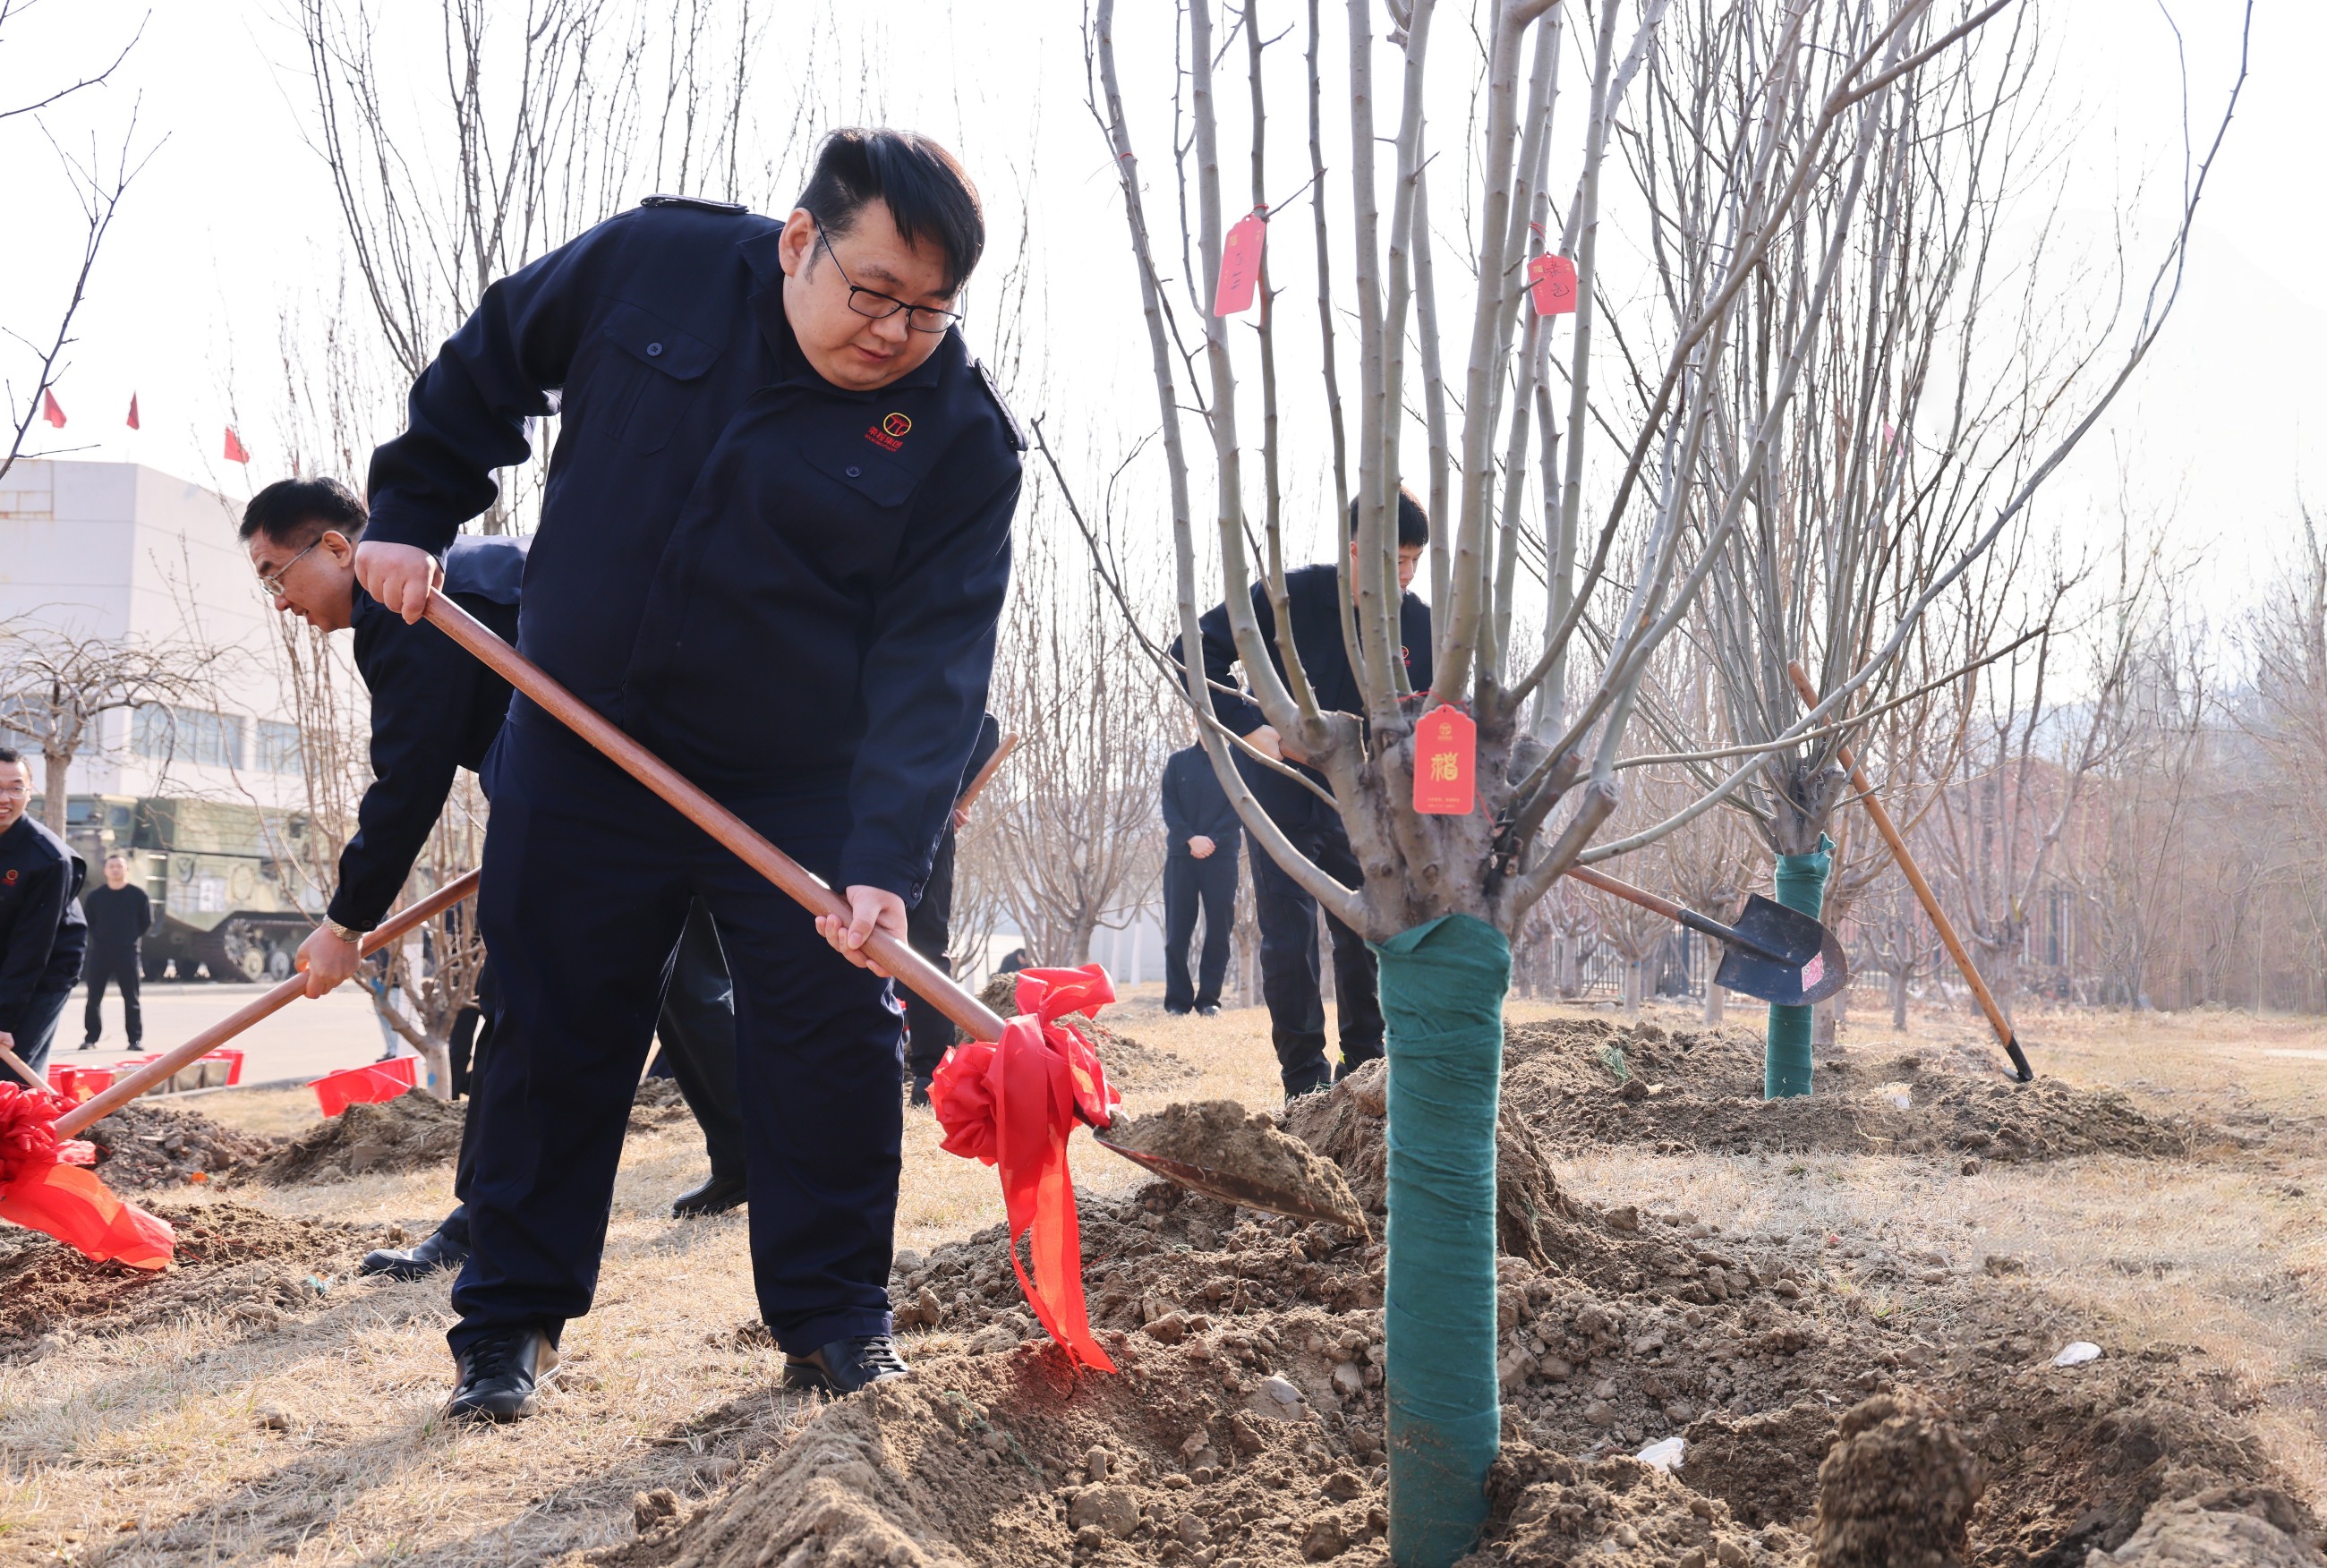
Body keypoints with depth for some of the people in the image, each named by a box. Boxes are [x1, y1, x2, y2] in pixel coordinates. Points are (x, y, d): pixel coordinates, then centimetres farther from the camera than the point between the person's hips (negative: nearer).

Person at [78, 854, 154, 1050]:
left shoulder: (138, 895, 1)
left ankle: (135, 1039, 4)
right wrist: (98, 938, 5)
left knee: (131, 999, 0)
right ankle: (90, 1038, 9)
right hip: (100, 953, 1)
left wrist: (132, 939, 2)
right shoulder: (95, 896, 4)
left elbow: (147, 922, 8)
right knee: (94, 998, 2)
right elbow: (87, 921, 14)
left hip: (128, 953, -1)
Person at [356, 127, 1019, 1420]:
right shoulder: (652, 263, -10)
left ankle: (832, 1315, 18)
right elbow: (485, 368, 9)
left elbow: (934, 661, -22)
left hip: (801, 790, -1)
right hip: (580, 755, 1)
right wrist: (411, 516, 5)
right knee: (554, 1036, 9)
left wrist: (885, 856, -31)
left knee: (833, 1044, 0)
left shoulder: (962, 434, -16)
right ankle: (510, 1320, 23)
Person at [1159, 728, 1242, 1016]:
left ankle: (1209, 997, 2)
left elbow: (1240, 807, -2)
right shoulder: (1177, 762, 13)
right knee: (1177, 929, -2)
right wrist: (1191, 838, -12)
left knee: (1219, 927, -3)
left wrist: (1212, 840, -14)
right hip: (1181, 854, 1)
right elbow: (1169, 807, 4)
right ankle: (1177, 999, 1)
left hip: (1222, 856, -1)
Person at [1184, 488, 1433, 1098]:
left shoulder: (1420, 624, -6)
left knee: (1364, 934, 8)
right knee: (1289, 939, -5)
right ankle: (1305, 1082, 5)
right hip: (1283, 791, -3)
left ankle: (1364, 1071, 23)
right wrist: (1252, 729, -24)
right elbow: (1194, 652, -14)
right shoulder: (1291, 597, -16)